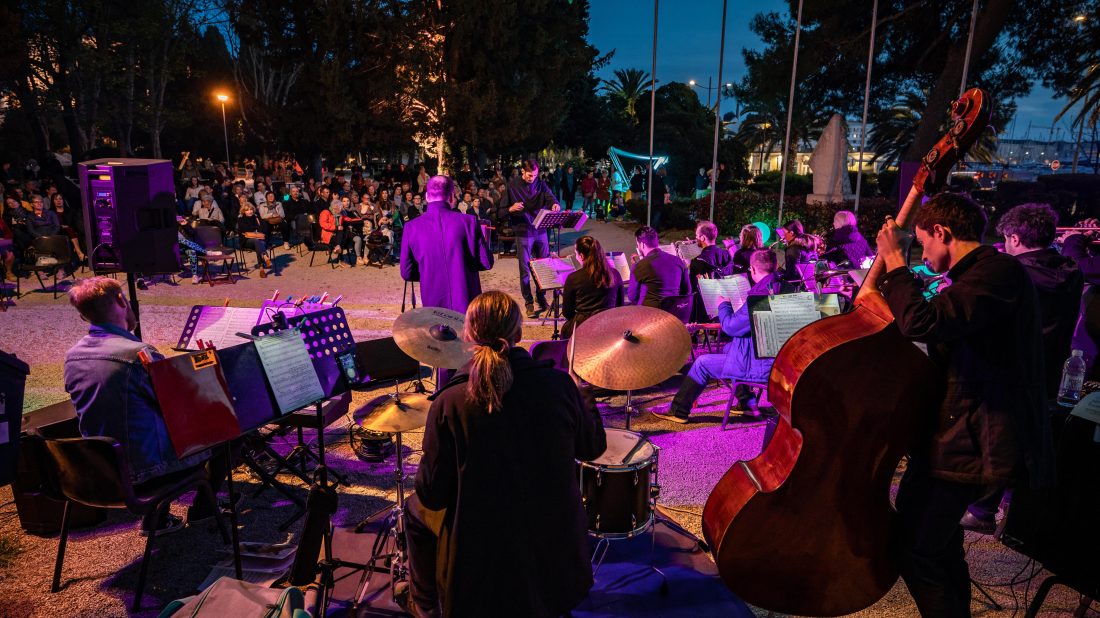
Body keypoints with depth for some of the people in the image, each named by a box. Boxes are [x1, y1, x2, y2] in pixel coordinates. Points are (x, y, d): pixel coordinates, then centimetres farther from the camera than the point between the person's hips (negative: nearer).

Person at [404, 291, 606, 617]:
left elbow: (433, 495, -13)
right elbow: (593, 448, 1)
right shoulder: (559, 385, -15)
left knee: (416, 508, 26)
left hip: (483, 557, -2)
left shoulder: (449, 405, -21)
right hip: (557, 548, 3)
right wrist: (583, 400, 18)